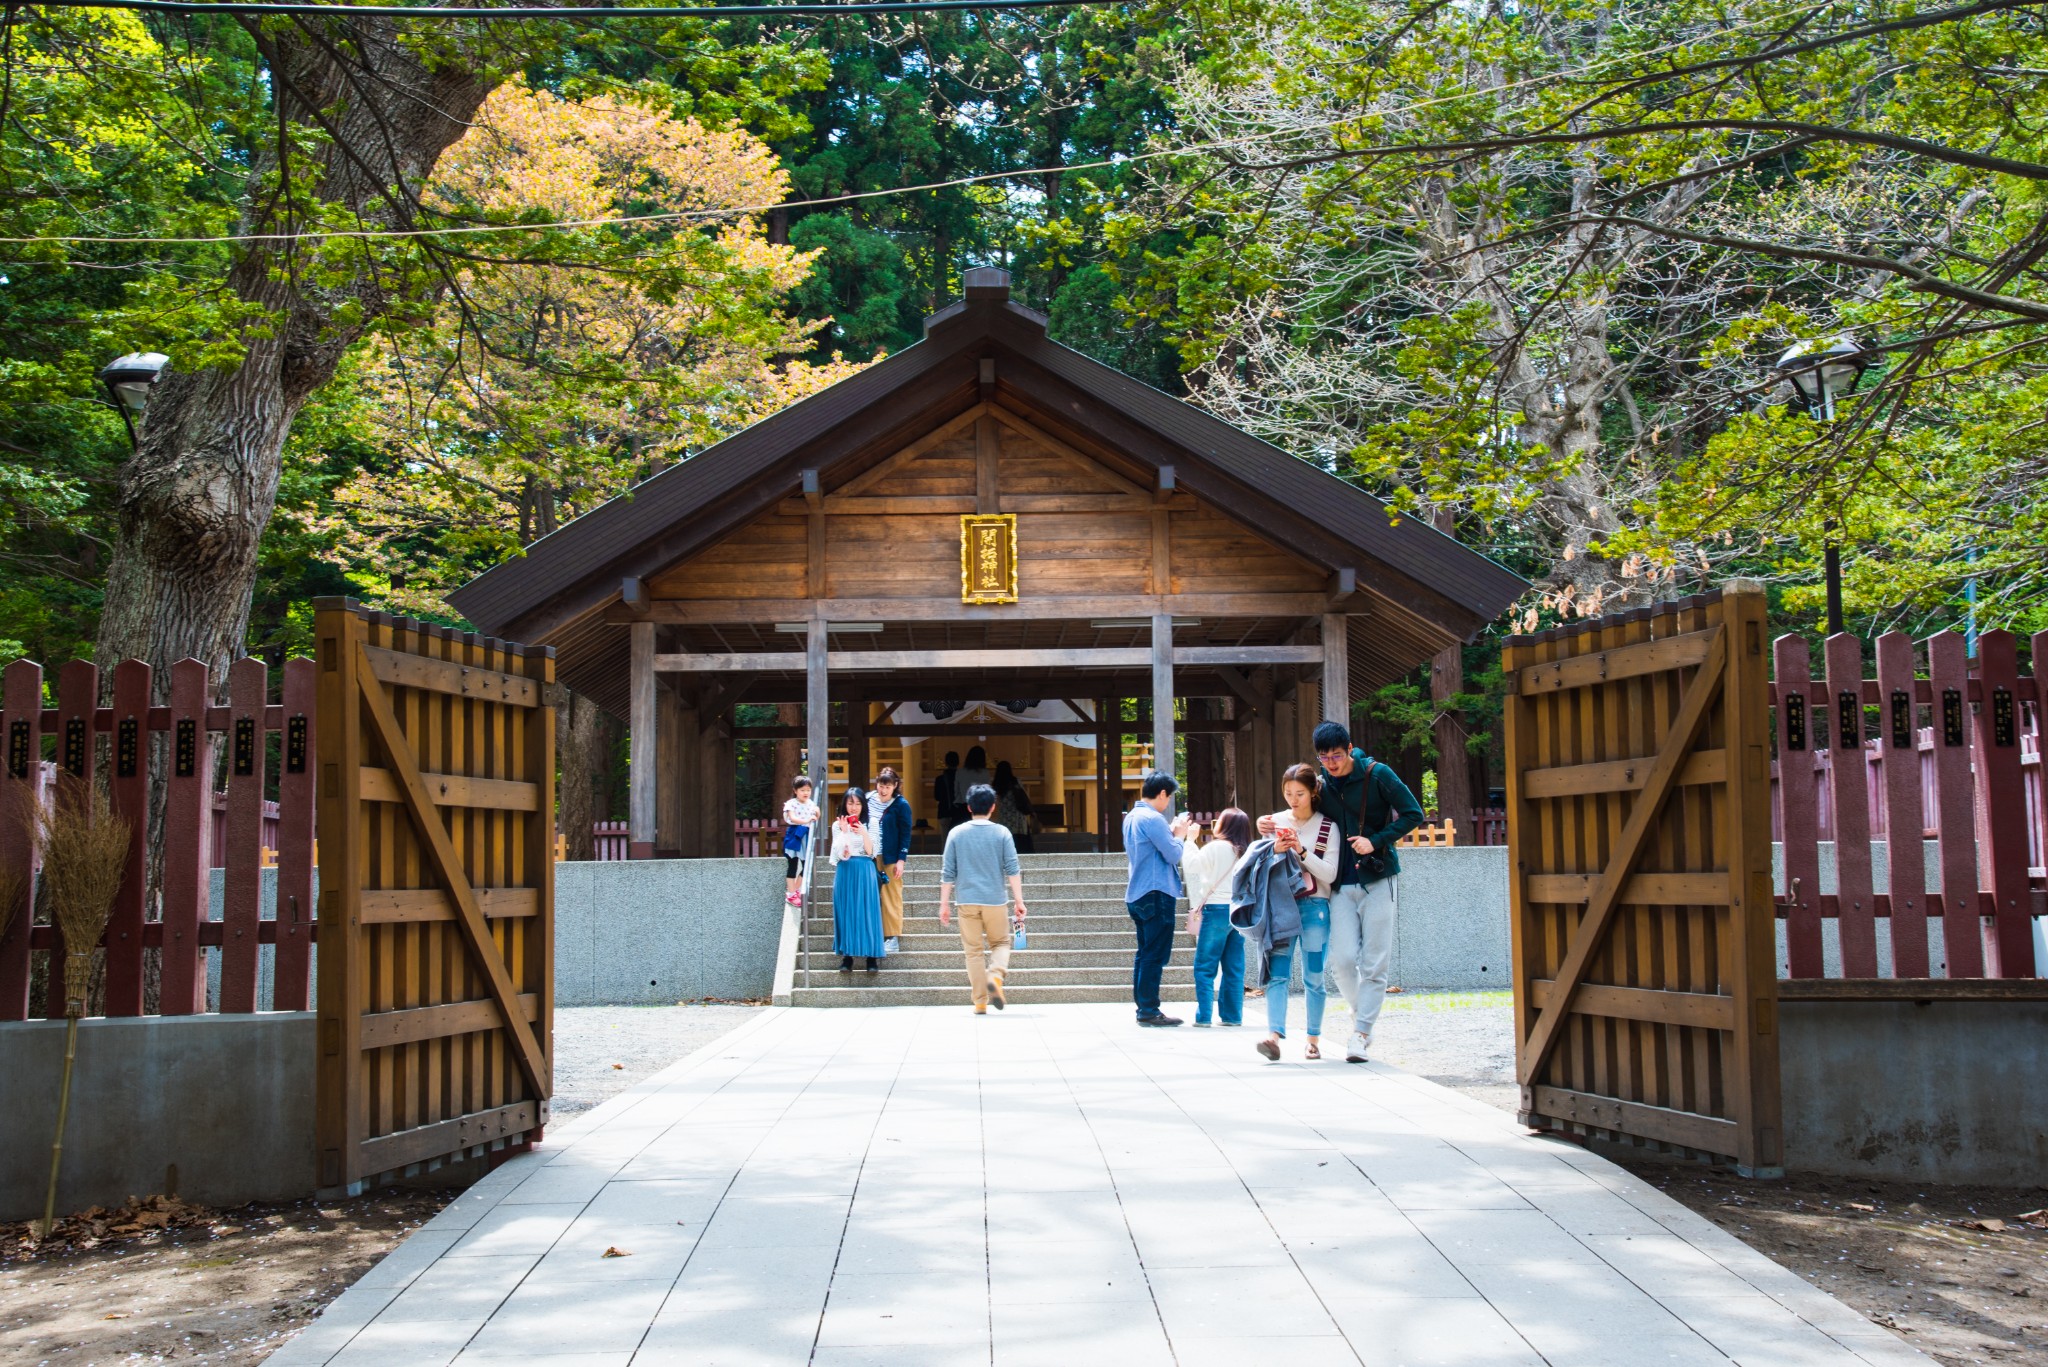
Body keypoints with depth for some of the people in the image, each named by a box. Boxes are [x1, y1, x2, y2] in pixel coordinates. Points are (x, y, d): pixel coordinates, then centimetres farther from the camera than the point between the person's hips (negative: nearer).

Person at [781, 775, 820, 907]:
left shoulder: (811, 804, 7)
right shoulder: (791, 803, -11)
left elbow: (815, 819, 16)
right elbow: (792, 818, -25)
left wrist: (817, 813, -5)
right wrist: (806, 821, -39)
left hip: (806, 836, 6)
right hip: (794, 835, -6)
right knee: (792, 865, -2)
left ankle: (795, 890, 24)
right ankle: (791, 894, 4)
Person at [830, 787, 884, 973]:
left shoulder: (869, 824, 6)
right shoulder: (838, 826, 5)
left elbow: (871, 852, -1)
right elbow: (841, 854, -4)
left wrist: (864, 834, -15)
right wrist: (844, 831, -13)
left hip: (865, 872, 0)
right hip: (845, 872, 0)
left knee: (867, 912, -3)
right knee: (846, 912, -1)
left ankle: (872, 956, -1)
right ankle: (847, 956, 3)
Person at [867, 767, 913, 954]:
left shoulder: (901, 805, -8)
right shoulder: (868, 799, 5)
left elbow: (905, 834, -7)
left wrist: (901, 860, -12)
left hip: (890, 858, -4)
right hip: (870, 856, 4)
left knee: (891, 896, 0)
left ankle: (891, 936, 6)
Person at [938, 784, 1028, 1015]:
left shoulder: (956, 833, 3)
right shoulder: (1001, 833, 0)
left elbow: (947, 873, 4)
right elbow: (1013, 869, -3)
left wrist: (944, 904, 9)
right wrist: (1019, 900, 1)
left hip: (967, 901, 0)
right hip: (995, 900, 0)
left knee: (974, 951, 7)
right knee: (1000, 943, 16)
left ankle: (981, 1002, 5)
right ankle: (995, 977, -13)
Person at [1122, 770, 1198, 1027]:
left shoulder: (1131, 817, 15)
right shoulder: (1153, 818, -16)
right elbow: (1174, 854, -16)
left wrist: (1172, 832, 13)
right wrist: (1181, 835, 1)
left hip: (1137, 895, 10)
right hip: (1156, 893, -10)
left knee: (1145, 953, 14)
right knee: (1155, 955, -6)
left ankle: (1142, 1006, 16)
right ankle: (1149, 1010, -4)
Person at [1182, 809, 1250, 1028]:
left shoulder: (1215, 848, -11)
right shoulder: (1246, 852, 7)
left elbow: (1191, 864, -6)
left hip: (1217, 911, -6)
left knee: (1204, 967, 0)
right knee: (1234, 968, 10)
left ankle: (1203, 1016, -3)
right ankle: (1233, 1015, 11)